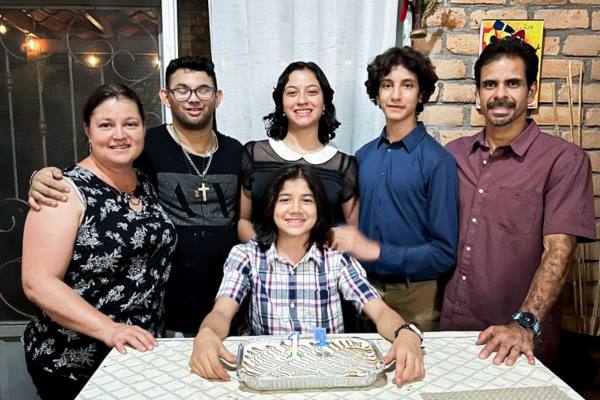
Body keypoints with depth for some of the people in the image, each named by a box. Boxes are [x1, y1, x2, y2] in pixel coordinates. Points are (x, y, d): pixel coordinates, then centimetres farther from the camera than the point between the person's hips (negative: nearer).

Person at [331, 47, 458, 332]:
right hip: (367, 287, 5)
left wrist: (375, 250, -21)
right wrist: (341, 240, -9)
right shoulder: (363, 156, 3)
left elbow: (444, 253, -14)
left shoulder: (438, 161, -13)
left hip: (415, 297, -4)